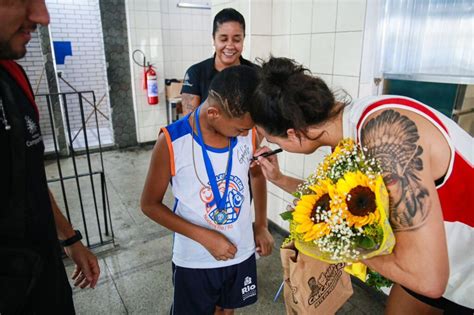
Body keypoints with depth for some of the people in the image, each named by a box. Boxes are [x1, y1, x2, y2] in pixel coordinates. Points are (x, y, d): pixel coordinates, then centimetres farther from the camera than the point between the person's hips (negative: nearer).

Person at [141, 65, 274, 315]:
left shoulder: (249, 132, -12)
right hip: (195, 260, -3)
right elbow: (150, 205, -13)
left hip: (242, 252, 3)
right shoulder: (172, 142, -23)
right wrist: (204, 237, -20)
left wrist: (261, 225, -1)